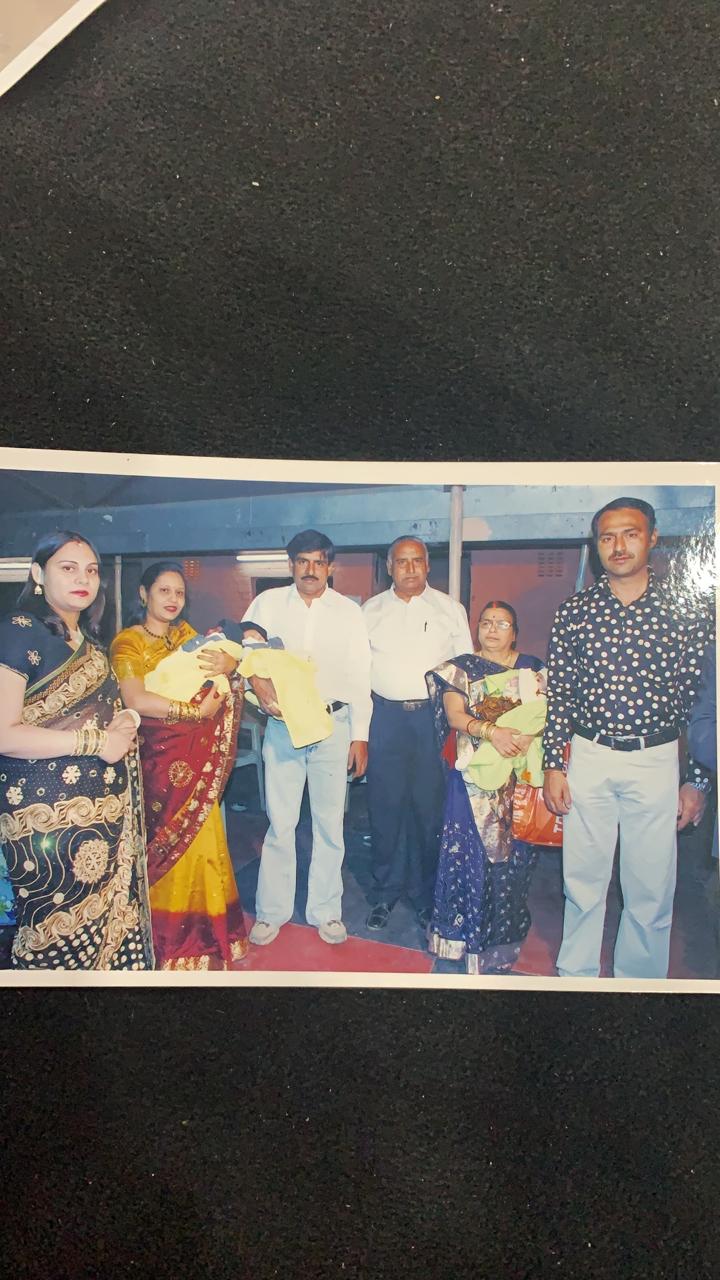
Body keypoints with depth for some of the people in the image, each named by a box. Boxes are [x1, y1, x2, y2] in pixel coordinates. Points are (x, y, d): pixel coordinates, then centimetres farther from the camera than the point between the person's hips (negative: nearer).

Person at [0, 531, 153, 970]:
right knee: (61, 930, 0)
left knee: (111, 917, 12)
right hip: (47, 813, -8)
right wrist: (95, 742, -19)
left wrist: (125, 721, 4)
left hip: (104, 805, 8)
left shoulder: (89, 639, 13)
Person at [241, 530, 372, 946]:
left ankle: (326, 911, 20)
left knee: (330, 823, 6)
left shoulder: (349, 611, 6)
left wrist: (360, 736, 2)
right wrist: (258, 679, -18)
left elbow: (360, 677, 6)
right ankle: (272, 911, 18)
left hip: (333, 724, 0)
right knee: (280, 822, 3)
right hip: (283, 723, 0)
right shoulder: (269, 602, 6)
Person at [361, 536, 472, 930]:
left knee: (430, 807, 2)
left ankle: (426, 895, 17)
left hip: (435, 716, -1)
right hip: (385, 716, 1)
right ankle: (385, 893, 18)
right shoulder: (371, 610, 11)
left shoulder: (450, 609, 7)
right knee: (385, 805, 3)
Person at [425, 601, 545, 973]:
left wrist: (527, 736, -17)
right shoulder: (461, 668, 7)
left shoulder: (532, 667, 12)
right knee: (472, 852, -3)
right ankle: (469, 935, 11)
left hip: (520, 777, 2)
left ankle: (503, 937, 15)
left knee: (513, 853, 2)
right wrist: (492, 731, -21)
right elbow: (454, 714, -5)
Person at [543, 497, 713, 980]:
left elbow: (702, 702, 1)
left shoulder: (686, 615, -2)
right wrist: (555, 764, 1)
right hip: (587, 758, 1)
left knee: (651, 890, 7)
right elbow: (559, 693, 5)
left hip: (656, 762, -1)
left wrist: (698, 781, -1)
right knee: (583, 881, 11)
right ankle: (576, 976, 29)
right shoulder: (575, 612, 2)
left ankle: (639, 980, 26)